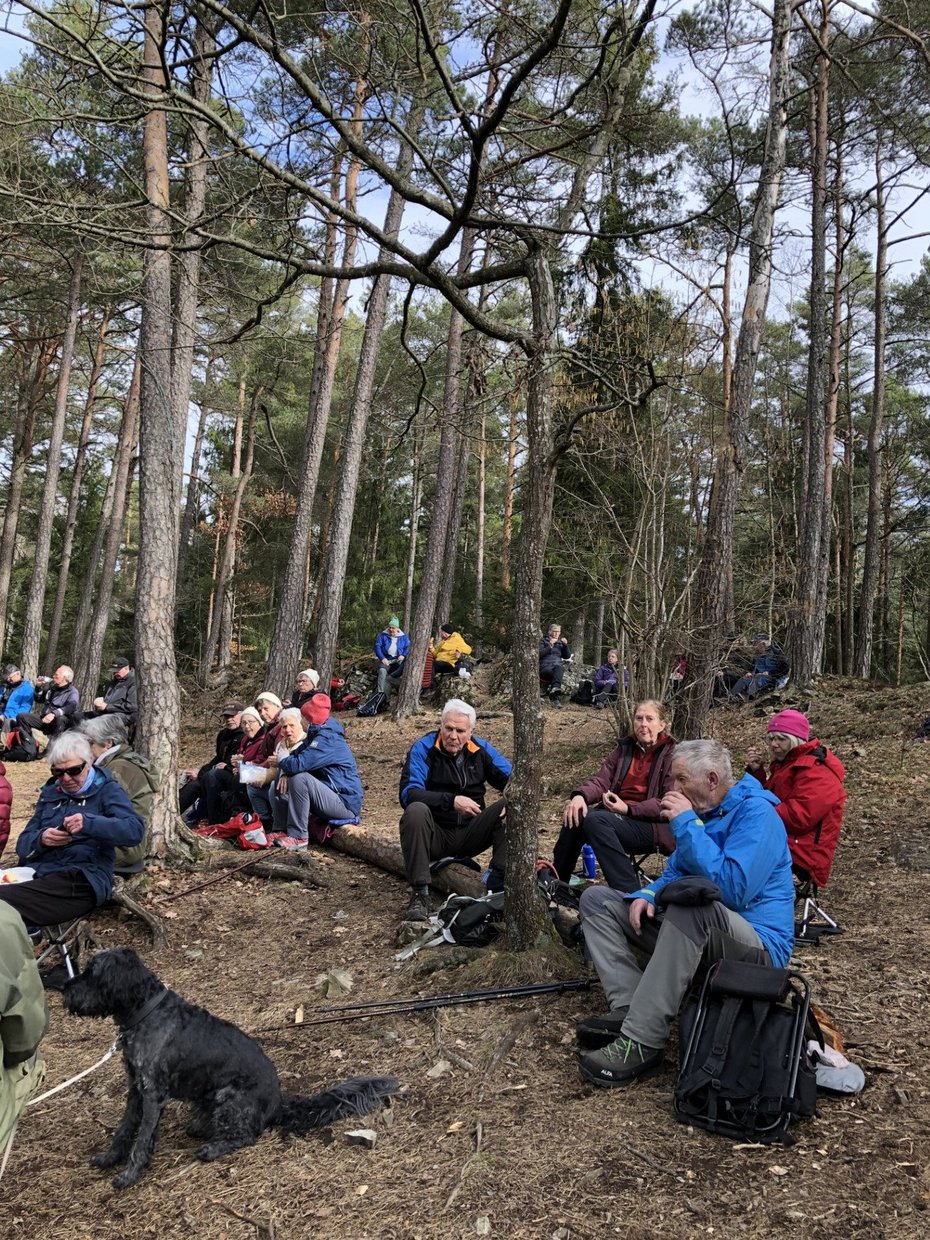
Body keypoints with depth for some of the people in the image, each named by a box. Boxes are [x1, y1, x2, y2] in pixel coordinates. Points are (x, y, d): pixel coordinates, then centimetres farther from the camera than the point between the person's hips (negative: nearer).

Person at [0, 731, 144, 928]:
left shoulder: (106, 790, 5)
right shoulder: (50, 792, 21)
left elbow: (135, 831, -11)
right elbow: (23, 844, 16)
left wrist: (89, 823, -25)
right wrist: (41, 839, -9)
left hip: (81, 880, -6)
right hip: (36, 872, 6)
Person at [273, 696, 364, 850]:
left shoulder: (327, 739, -20)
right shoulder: (316, 735, 11)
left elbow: (298, 764, -28)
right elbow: (296, 755, 11)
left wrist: (280, 761, -7)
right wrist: (285, 773, -11)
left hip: (345, 804, -10)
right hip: (334, 798, 10)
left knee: (300, 778, -25)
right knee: (290, 780, 11)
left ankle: (297, 837, -16)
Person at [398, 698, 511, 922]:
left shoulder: (481, 750, 2)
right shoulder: (423, 749, -10)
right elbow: (408, 794, -22)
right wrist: (452, 801, -32)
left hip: (471, 834, 3)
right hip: (435, 836, -3)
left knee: (510, 809, -18)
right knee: (416, 810, -33)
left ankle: (499, 887, -22)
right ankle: (419, 895, -29)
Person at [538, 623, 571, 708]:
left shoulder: (560, 642, 27)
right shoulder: (544, 641, 17)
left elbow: (567, 656, 19)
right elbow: (539, 654, 1)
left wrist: (565, 645, 5)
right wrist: (550, 646, -9)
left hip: (558, 665, 2)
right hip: (545, 666, -2)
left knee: (559, 668, -38)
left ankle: (555, 688, -62)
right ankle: (556, 697, -49)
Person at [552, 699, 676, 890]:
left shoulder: (671, 755, -3)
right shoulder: (626, 747, 16)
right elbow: (602, 779, 7)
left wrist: (628, 809, -20)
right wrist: (580, 795, -16)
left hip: (653, 825, -6)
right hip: (617, 812, 6)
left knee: (596, 820, -32)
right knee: (576, 815, -22)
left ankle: (630, 894, -31)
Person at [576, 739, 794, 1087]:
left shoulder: (755, 813, -16)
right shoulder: (702, 812, 10)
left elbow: (732, 888, -29)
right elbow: (674, 875, 16)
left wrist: (686, 824, -23)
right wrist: (647, 895, -6)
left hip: (758, 948, -9)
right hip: (698, 933, 9)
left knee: (691, 903, -41)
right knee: (596, 899, 4)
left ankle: (641, 1044, -35)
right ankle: (629, 1008, -16)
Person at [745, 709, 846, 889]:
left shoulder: (817, 771, -15)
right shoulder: (788, 761, 15)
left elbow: (799, 816, -25)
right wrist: (756, 771, 2)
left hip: (800, 855, -10)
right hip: (782, 842, 10)